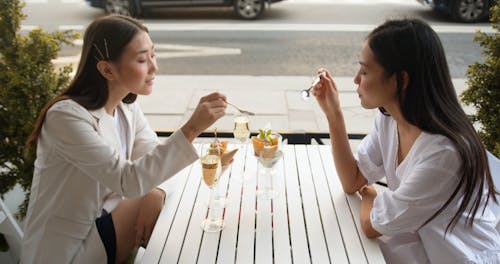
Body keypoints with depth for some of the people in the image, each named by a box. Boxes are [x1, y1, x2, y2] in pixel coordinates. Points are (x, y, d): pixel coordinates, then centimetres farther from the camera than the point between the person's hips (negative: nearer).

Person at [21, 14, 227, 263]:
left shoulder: (127, 107, 0)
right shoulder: (67, 116, -25)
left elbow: (153, 162, -1)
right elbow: (128, 181, -31)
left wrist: (154, 192, -24)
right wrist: (192, 128, -37)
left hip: (103, 219, 7)